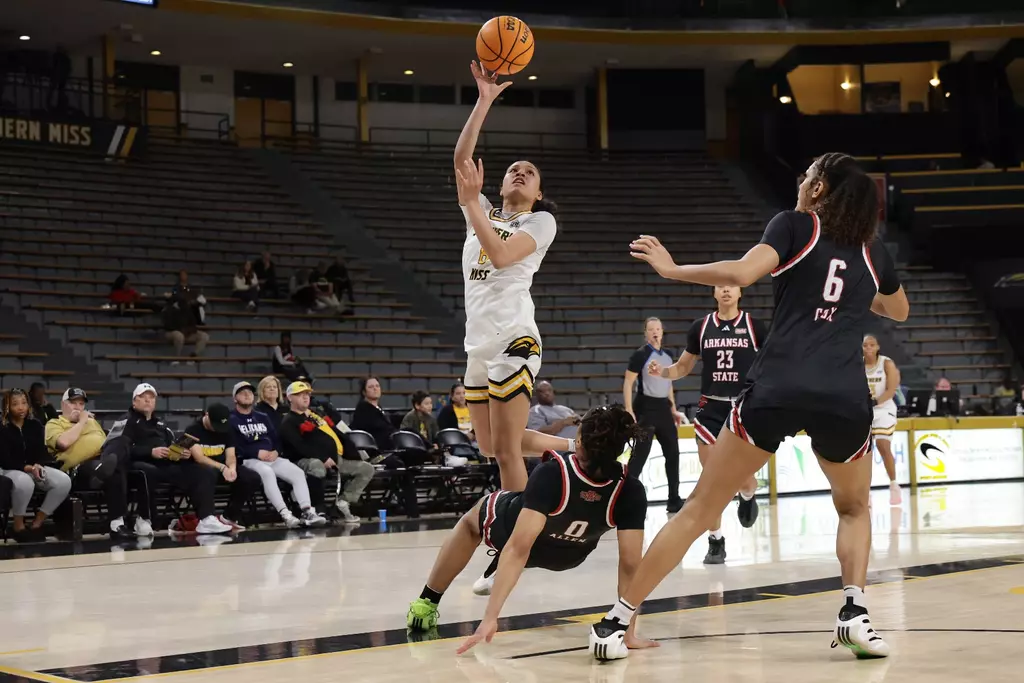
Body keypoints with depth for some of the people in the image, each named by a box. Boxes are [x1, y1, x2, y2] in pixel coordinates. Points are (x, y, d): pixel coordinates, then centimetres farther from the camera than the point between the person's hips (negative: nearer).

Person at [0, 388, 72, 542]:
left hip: (34, 468, 5)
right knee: (24, 483, -43)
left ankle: (37, 523, -13)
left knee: (64, 481, -23)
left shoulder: (35, 425, 10)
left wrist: (37, 465, -17)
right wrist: (27, 468, -24)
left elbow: (41, 450, 7)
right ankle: (18, 526, -19)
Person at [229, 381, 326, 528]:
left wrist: (275, 452, -3)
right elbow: (235, 446, -8)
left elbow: (276, 438, 20)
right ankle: (285, 514, -46)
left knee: (298, 472, -18)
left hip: (272, 458, 6)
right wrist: (257, 453, -17)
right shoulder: (231, 420, 6)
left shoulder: (262, 417, 26)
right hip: (249, 460, -6)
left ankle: (308, 512, -29)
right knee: (267, 472, -38)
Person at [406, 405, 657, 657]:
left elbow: (517, 548, -44)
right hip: (568, 558, 3)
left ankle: (425, 604, 33)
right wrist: (628, 633, -24)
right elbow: (630, 565, -33)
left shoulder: (551, 475, -42)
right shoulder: (631, 492, -36)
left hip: (513, 529, -3)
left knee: (470, 522, 30)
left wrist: (490, 617, -43)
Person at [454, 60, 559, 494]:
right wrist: (484, 101, 1)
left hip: (513, 340, -7)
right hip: (478, 344, 7)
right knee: (490, 449, 9)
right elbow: (462, 158, 7)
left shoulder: (541, 221, 4)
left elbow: (501, 255, -15)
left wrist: (471, 201, -16)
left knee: (505, 450, -11)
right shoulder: (483, 213, 19)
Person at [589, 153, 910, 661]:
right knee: (854, 508, 29)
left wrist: (672, 268, 2)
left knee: (700, 508, 5)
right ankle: (854, 611, 6)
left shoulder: (796, 225, 8)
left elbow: (740, 273, -10)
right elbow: (900, 311, 38)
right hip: (847, 400, 2)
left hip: (776, 390, -2)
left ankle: (616, 622, 5)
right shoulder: (871, 250, 19)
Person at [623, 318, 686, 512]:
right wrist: (629, 412, -18)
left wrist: (673, 410, 18)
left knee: (672, 453, 10)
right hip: (646, 407, -7)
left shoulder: (668, 355, 12)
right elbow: (628, 383, -11)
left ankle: (674, 500, 19)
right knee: (639, 454, -9)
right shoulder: (641, 354, -9)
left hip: (664, 408, 7)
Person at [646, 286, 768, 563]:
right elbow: (683, 367, 13)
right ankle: (715, 541, 10)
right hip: (711, 408, 1)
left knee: (744, 478, -2)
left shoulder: (754, 326, -2)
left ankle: (747, 497, 37)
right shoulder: (700, 327, 4)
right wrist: (662, 372, -7)